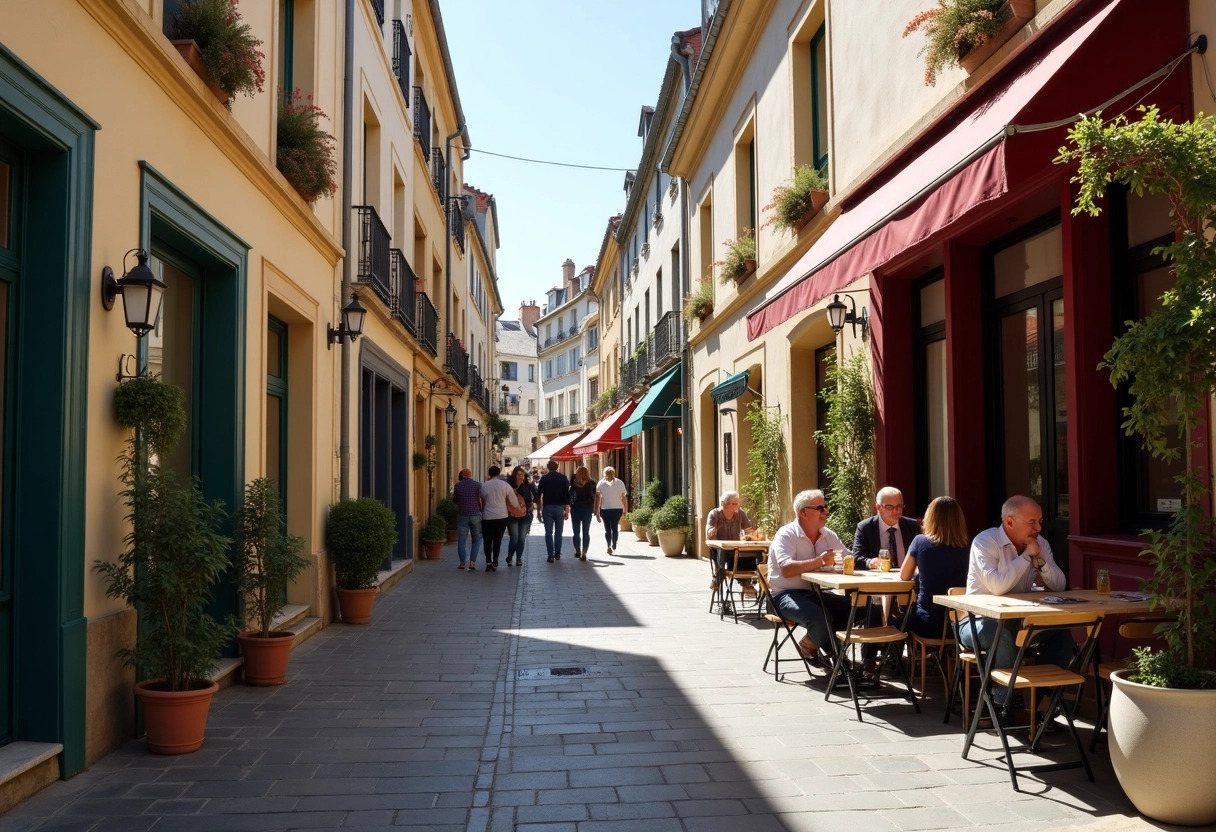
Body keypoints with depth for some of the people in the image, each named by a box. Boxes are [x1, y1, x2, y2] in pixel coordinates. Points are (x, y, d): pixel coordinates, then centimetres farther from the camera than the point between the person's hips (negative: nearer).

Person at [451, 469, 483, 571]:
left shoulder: (457, 485, 0)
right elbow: (481, 500, -7)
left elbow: (455, 500, 10)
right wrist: (481, 511, 6)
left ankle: (462, 562, 4)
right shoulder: (478, 485, -4)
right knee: (476, 540, 9)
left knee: (461, 540, 7)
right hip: (475, 515, -1)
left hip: (462, 515, 1)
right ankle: (472, 562, -1)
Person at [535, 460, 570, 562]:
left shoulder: (544, 478, 2)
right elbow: (567, 495, -4)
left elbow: (538, 495, 6)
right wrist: (567, 510, -1)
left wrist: (540, 508, 16)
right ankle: (557, 555, 14)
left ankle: (551, 556, -3)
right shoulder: (563, 478, 0)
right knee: (558, 533, 11)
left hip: (547, 507, 0)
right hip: (559, 508, 0)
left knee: (548, 533, 3)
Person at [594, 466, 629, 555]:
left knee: (607, 528, 6)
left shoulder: (600, 483, 3)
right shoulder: (619, 483, 5)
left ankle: (609, 546, -8)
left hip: (605, 509, -1)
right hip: (617, 508, 1)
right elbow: (624, 498, 1)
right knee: (615, 528, 12)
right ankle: (614, 546, 7)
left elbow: (598, 498, -1)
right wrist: (625, 510, 6)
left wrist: (597, 512, 1)